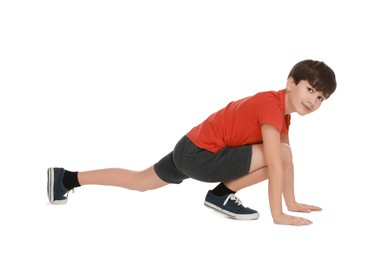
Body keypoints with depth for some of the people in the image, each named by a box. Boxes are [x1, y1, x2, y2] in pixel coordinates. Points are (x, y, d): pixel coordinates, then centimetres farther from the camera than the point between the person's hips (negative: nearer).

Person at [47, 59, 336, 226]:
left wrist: (292, 202, 10)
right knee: (276, 154, -18)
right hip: (201, 155, -10)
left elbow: (287, 158, 13)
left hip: (191, 149, 10)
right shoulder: (272, 106, -22)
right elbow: (277, 163, -26)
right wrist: (278, 216, -24)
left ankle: (66, 178, 31)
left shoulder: (283, 110, 9)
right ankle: (222, 195, -3)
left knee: (142, 180, 26)